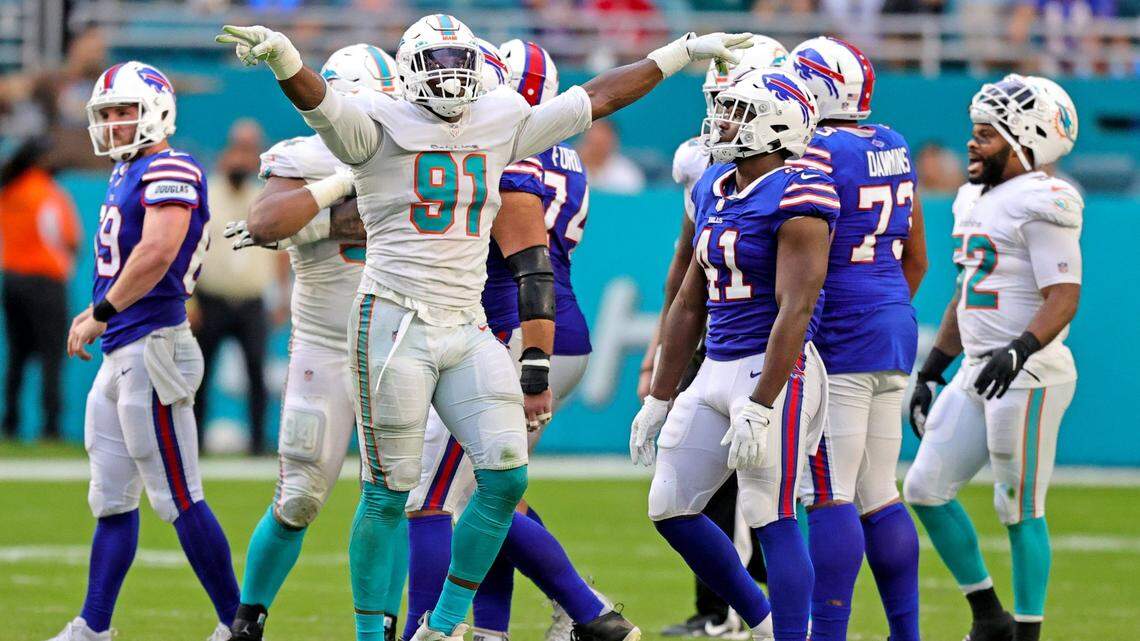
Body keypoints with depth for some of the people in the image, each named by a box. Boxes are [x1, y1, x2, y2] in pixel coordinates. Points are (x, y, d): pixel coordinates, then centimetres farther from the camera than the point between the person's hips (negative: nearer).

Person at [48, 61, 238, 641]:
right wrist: (100, 312, 15)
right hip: (119, 355, 10)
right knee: (111, 501, 13)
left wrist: (101, 313, -20)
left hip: (151, 351, -10)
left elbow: (157, 253, -26)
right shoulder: (126, 174, 17)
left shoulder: (169, 171, -13)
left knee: (179, 500, -8)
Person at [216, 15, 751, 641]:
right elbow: (321, 102, -25)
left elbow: (597, 97, 18)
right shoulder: (381, 128, -5)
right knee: (388, 492, -2)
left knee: (505, 477, -5)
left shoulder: (499, 126, 10)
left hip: (468, 329, 5)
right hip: (396, 323, -5)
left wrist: (682, 51, 23)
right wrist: (281, 57, -47)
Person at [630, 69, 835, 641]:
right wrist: (658, 400, 18)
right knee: (671, 508, 9)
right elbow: (690, 302, 19)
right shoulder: (713, 190, 13)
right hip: (717, 370, 9)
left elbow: (795, 310, -19)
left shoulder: (794, 198, -14)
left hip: (775, 371, -9)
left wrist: (758, 408, -24)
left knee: (772, 522, -7)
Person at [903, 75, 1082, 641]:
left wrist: (1020, 350, -34)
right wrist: (929, 372, 24)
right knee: (926, 488, 9)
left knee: (1020, 509, -4)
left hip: (1028, 378, -10)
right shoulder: (975, 200, 16)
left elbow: (1063, 298, -20)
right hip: (976, 375, 10)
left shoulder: (1041, 203, -13)